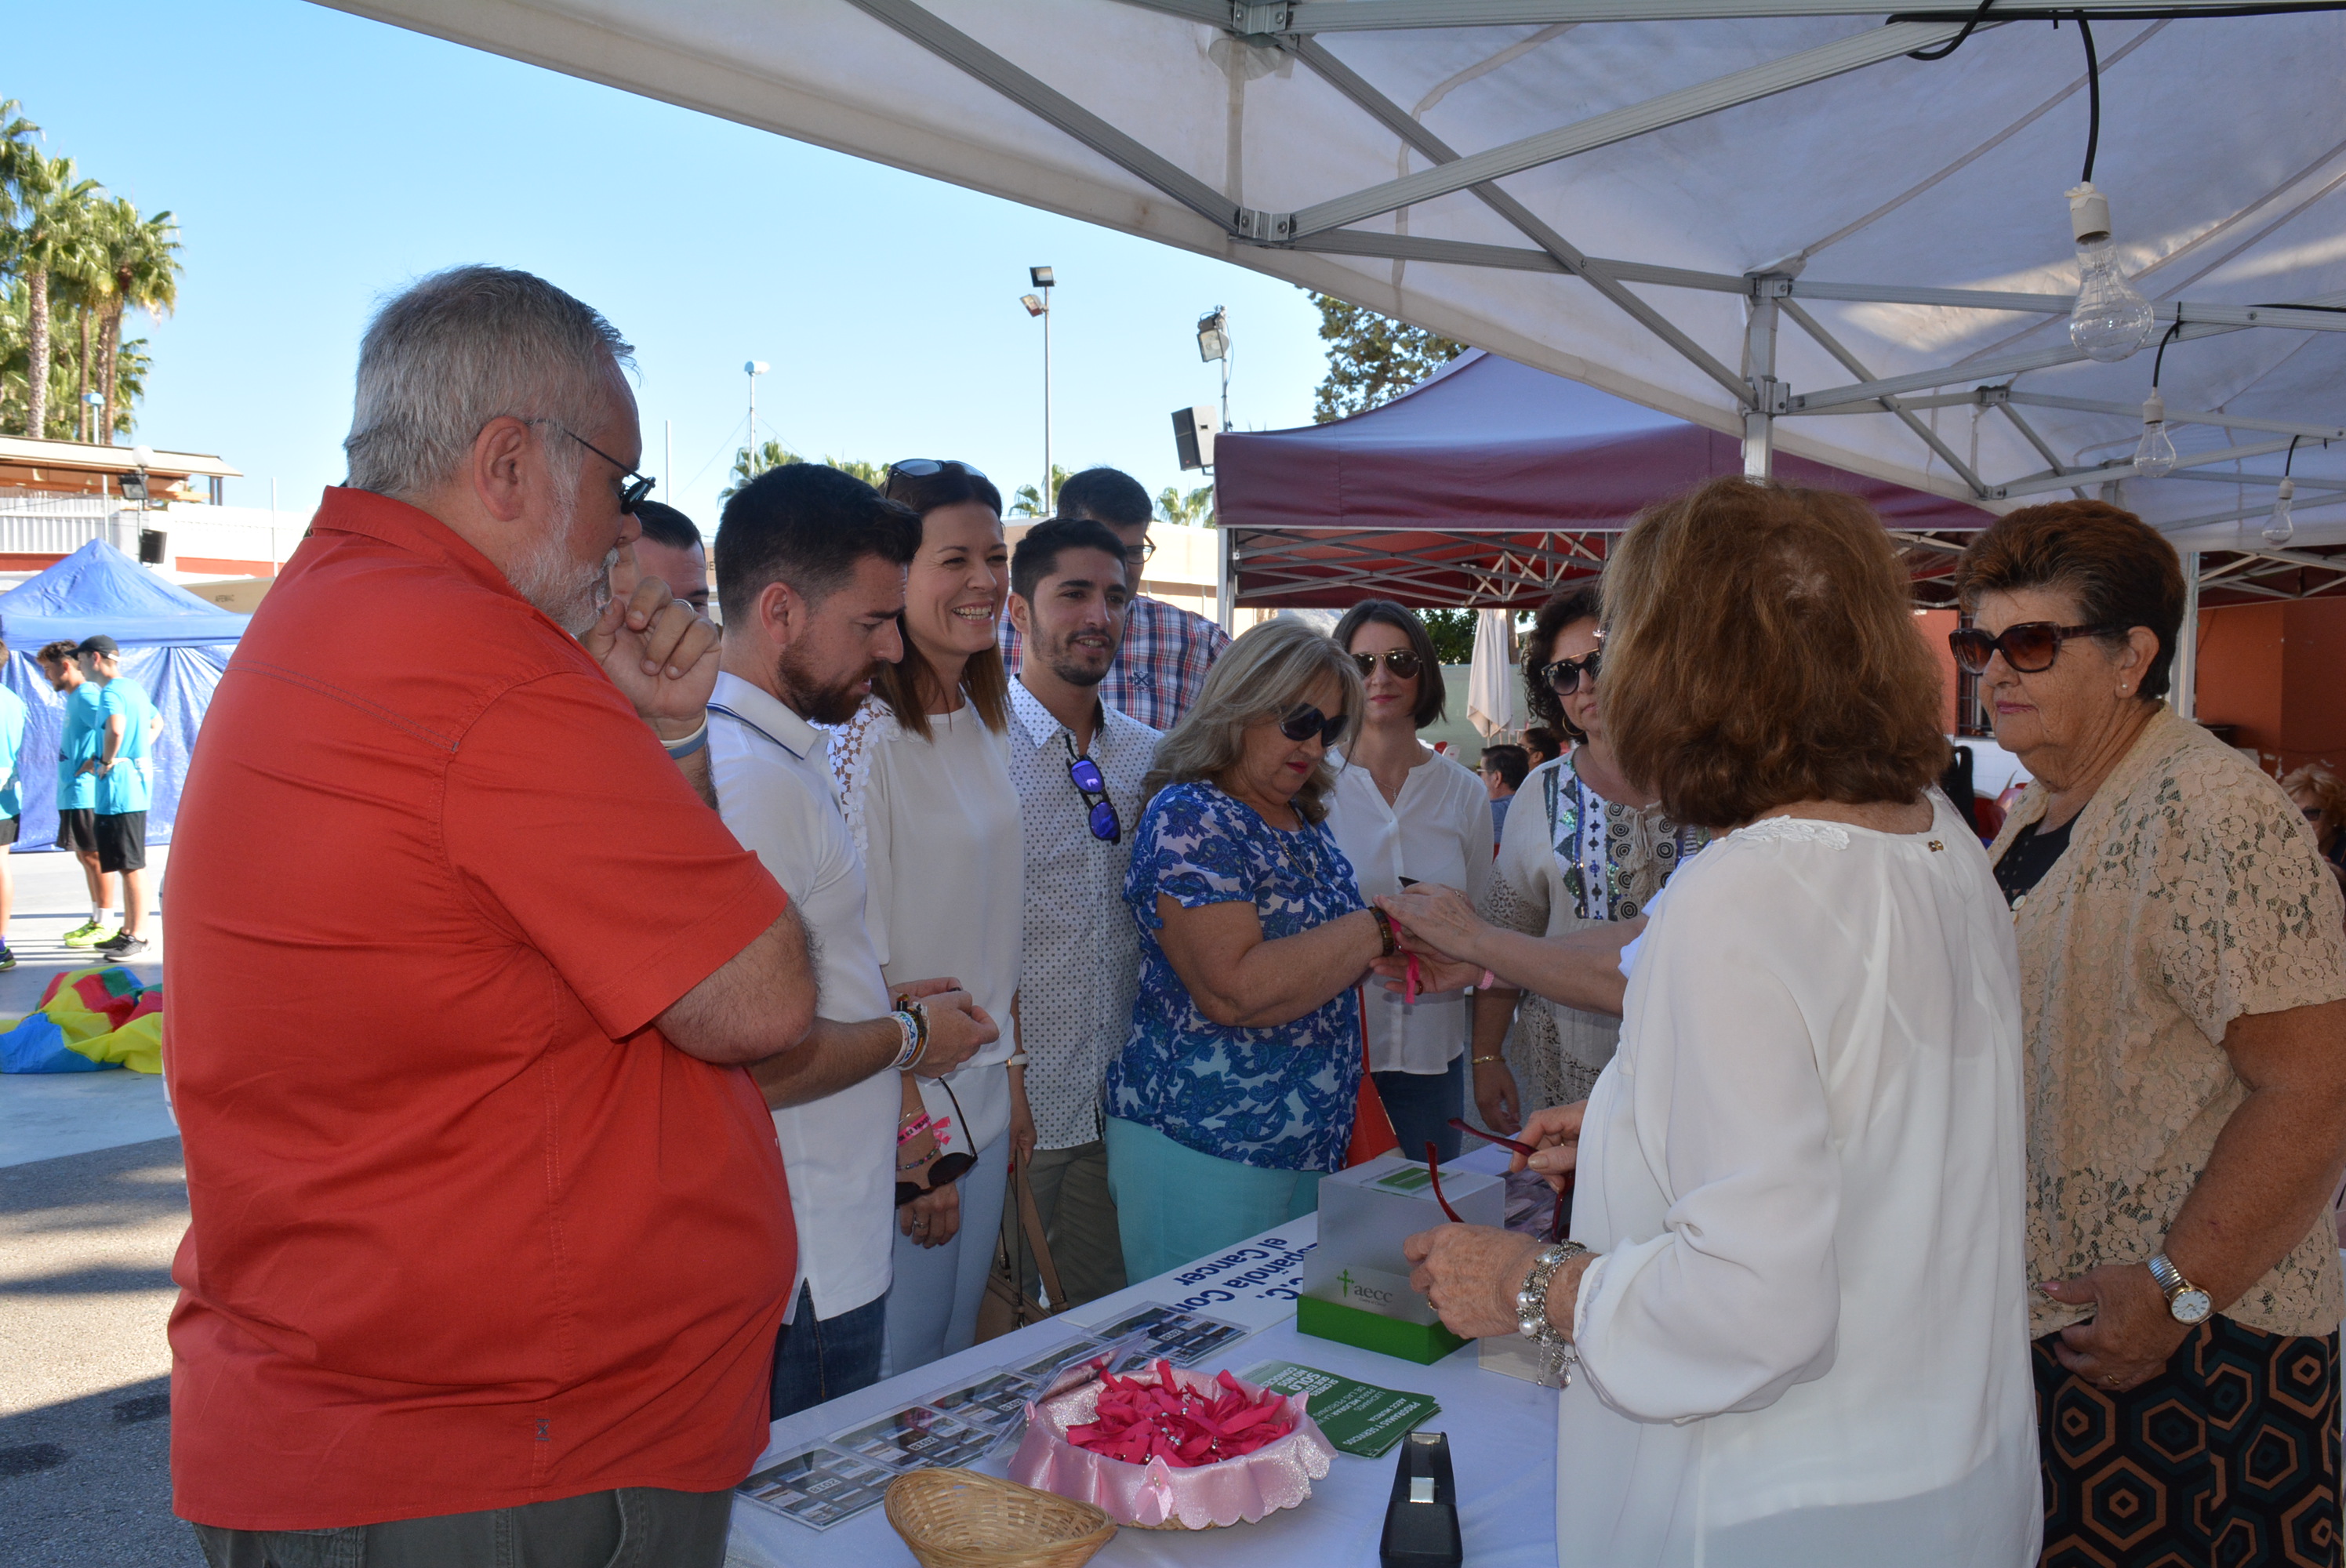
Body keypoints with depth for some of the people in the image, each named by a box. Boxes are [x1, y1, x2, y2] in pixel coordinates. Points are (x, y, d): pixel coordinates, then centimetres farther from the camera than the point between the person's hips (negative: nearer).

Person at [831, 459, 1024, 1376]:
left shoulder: (985, 724, 8)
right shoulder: (863, 732, -18)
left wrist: (1013, 1078, 12)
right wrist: (911, 1138, -16)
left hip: (984, 1098, 8)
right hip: (904, 1106, -8)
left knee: (959, 1353, 20)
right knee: (896, 1373, 8)